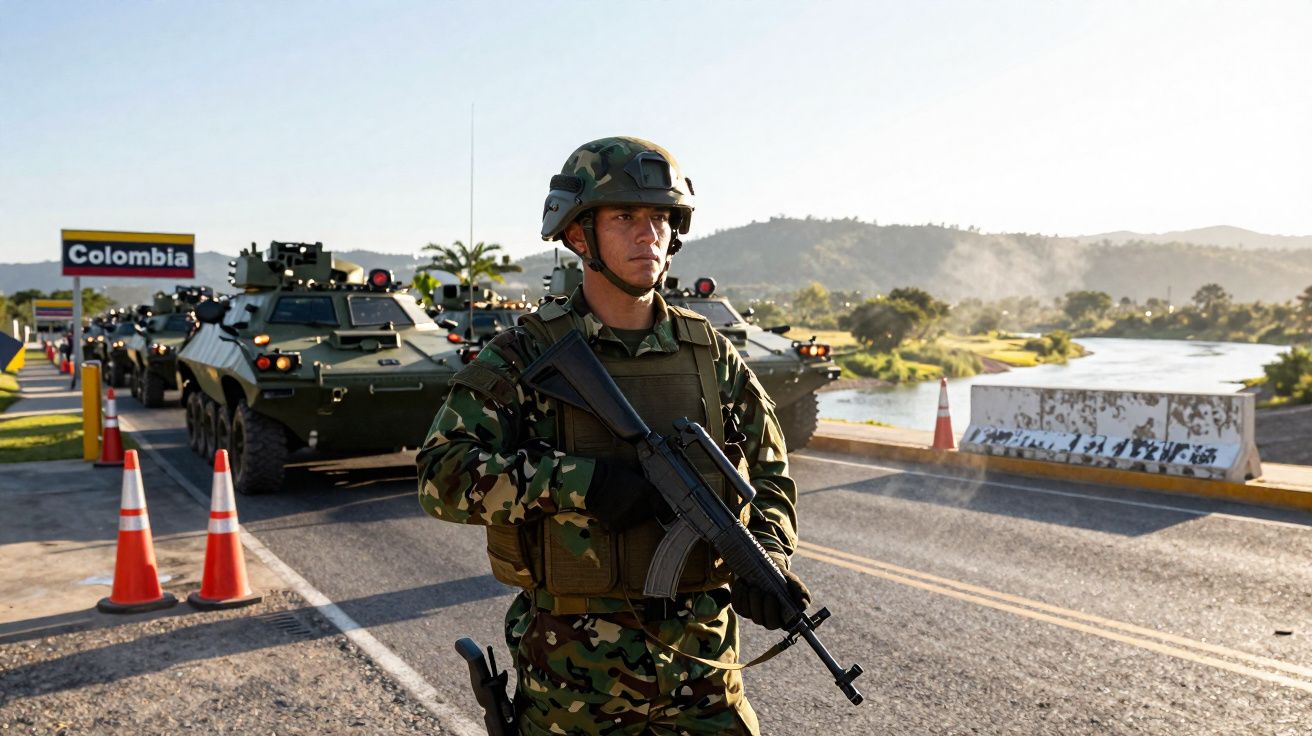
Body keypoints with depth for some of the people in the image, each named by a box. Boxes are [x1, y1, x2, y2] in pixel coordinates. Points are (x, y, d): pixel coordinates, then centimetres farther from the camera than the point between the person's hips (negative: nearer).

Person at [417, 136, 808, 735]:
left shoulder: (712, 357, 4)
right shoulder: (527, 355, -6)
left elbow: (769, 478, 11)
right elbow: (442, 476, -14)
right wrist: (577, 482, -24)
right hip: (573, 667, -2)